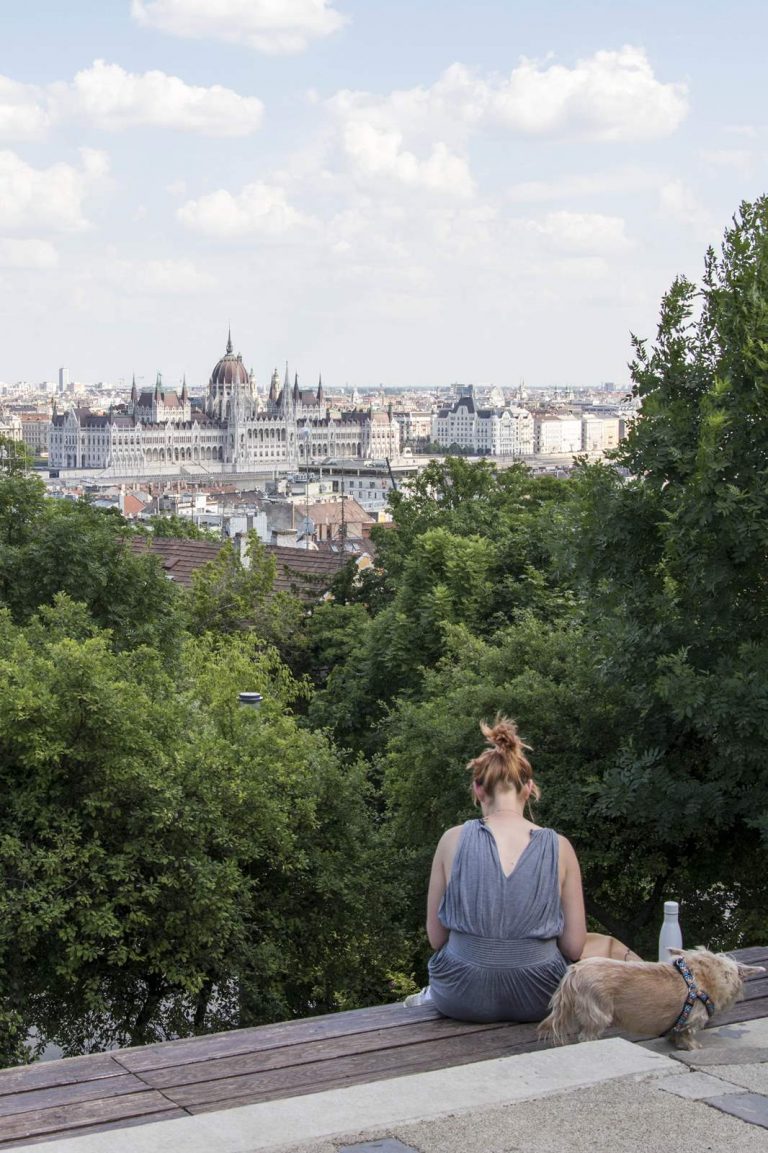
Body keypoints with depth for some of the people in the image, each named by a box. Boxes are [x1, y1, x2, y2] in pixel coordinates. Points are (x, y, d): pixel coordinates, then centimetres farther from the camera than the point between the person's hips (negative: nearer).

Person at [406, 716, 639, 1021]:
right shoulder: (559, 847, -7)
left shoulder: (454, 840, -7)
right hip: (536, 1000, -2)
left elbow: (436, 937, -1)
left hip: (461, 1000, 2)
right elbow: (573, 947, -4)